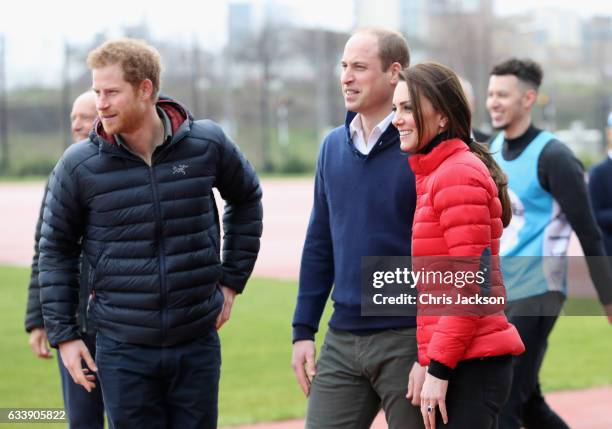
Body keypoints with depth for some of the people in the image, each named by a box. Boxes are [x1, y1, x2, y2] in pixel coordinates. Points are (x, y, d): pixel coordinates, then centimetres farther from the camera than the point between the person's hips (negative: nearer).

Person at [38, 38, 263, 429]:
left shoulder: (207, 144, -4)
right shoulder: (79, 165, -7)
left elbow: (247, 199, 15)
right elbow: (57, 249, 4)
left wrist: (232, 280, 12)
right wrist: (63, 334, 1)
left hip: (197, 344, 1)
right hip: (123, 350, -1)